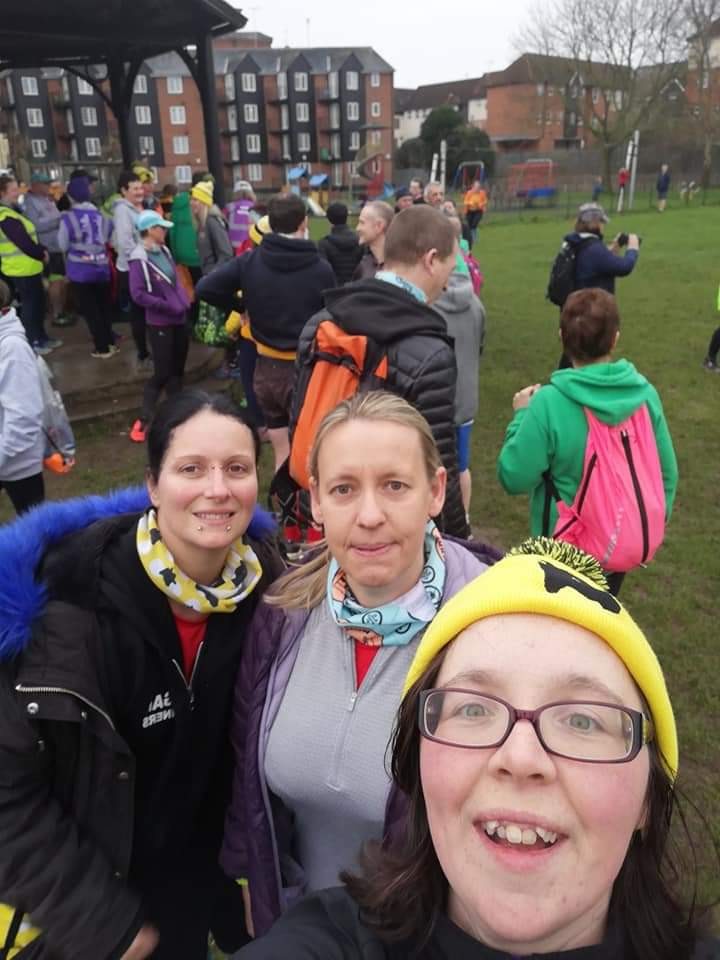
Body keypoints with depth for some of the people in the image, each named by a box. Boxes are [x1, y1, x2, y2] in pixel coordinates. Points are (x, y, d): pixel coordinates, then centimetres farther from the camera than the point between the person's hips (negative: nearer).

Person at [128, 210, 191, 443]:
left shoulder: (164, 251, 6)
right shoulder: (139, 259, -16)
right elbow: (138, 295, -20)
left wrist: (184, 302, 0)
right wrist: (168, 306, -18)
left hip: (179, 319, 7)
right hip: (160, 323, -7)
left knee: (177, 369, 14)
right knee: (162, 372, -5)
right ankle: (143, 419, 8)